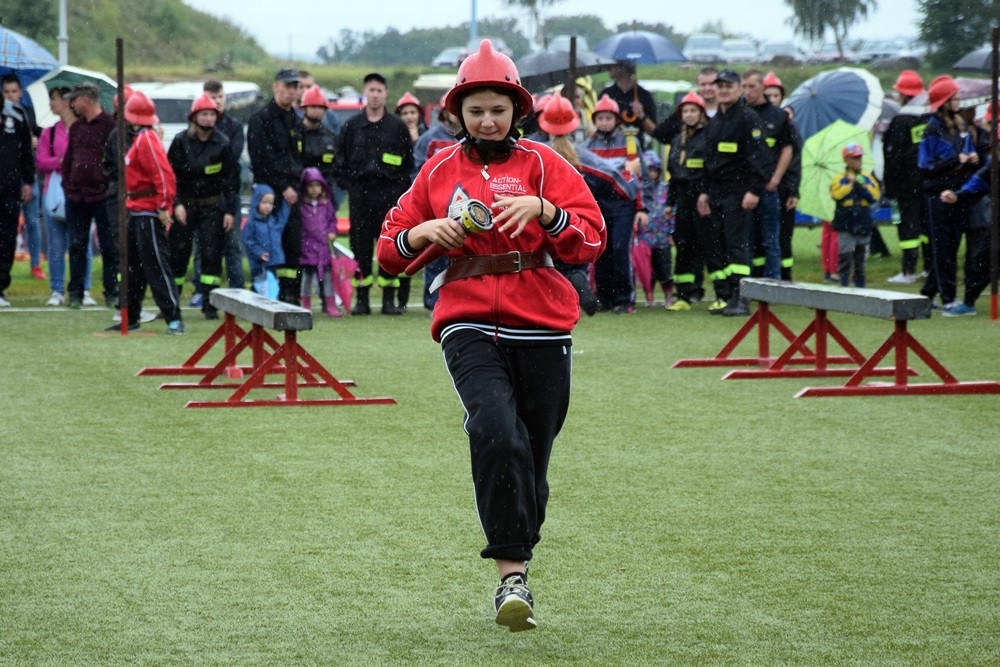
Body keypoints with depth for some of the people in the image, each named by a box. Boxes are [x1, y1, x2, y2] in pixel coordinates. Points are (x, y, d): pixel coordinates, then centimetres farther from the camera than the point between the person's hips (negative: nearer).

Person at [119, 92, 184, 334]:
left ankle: (174, 318, -10)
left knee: (156, 265, -10)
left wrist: (163, 206, -23)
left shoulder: (147, 139, -15)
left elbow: (164, 175, -22)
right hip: (136, 212, 11)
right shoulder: (140, 138, 15)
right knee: (133, 266, 14)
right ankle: (130, 318, 21)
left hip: (148, 214, -11)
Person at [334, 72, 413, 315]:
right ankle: (362, 299, 5)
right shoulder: (352, 126, 10)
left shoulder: (397, 126, 7)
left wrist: (400, 187, 0)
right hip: (360, 193, 1)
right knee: (360, 244, 0)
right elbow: (340, 160, 14)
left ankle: (389, 299, 3)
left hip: (389, 192, -1)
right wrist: (348, 185, 3)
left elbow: (408, 161, 9)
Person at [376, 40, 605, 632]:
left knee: (532, 460, 7)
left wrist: (542, 209, -22)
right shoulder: (440, 171, 12)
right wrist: (424, 232, -6)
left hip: (542, 327, 1)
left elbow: (592, 240, -5)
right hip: (469, 324, -1)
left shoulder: (543, 164, 6)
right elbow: (390, 249, 15)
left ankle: (515, 570, 28)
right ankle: (513, 575, -26)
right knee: (496, 429, -26)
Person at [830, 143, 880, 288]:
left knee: (861, 259, 10)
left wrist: (860, 184, -11)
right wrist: (851, 184, -10)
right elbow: (836, 194, -17)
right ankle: (844, 286, -3)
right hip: (846, 228, -4)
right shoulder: (840, 179, 0)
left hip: (864, 226, 4)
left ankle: (860, 286, 17)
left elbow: (875, 195, -3)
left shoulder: (867, 178, 11)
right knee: (846, 259, -8)